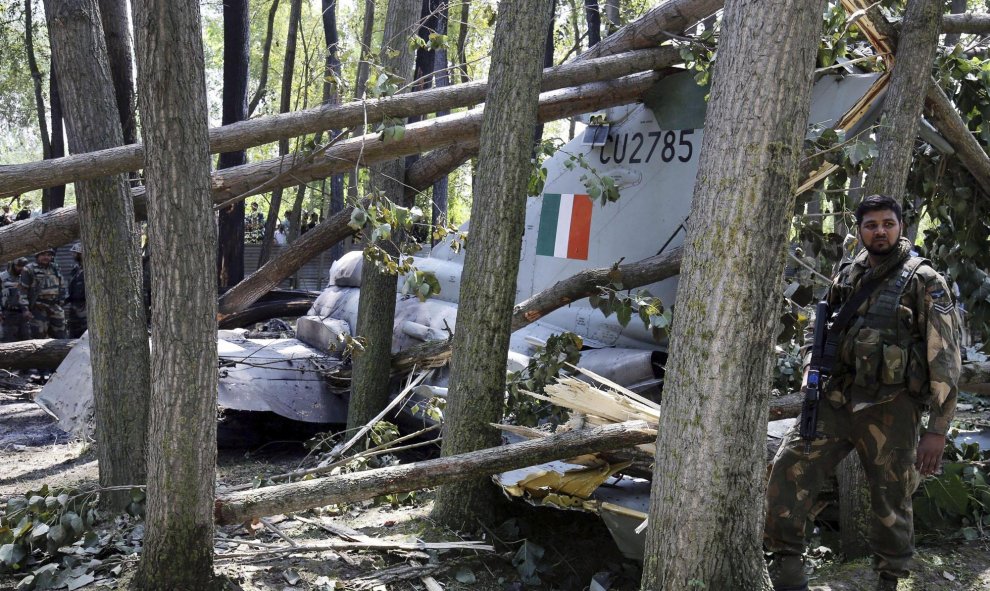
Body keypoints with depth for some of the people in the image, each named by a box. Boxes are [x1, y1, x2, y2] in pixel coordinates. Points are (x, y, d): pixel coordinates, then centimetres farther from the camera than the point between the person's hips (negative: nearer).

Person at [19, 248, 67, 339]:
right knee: (38, 336, -6)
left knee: (60, 337, 7)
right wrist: (25, 308, -13)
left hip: (55, 308, 6)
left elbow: (62, 287, 23)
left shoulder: (55, 269, 15)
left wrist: (60, 303, 18)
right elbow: (23, 290, -7)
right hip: (39, 308, -6)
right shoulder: (29, 270, -3)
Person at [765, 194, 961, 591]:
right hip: (838, 398, 5)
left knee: (891, 502, 6)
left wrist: (937, 429, -12)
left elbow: (945, 359, -8)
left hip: (891, 408, -4)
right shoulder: (847, 276, 10)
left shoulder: (924, 282, -6)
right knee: (790, 467, -8)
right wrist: (812, 372, 9)